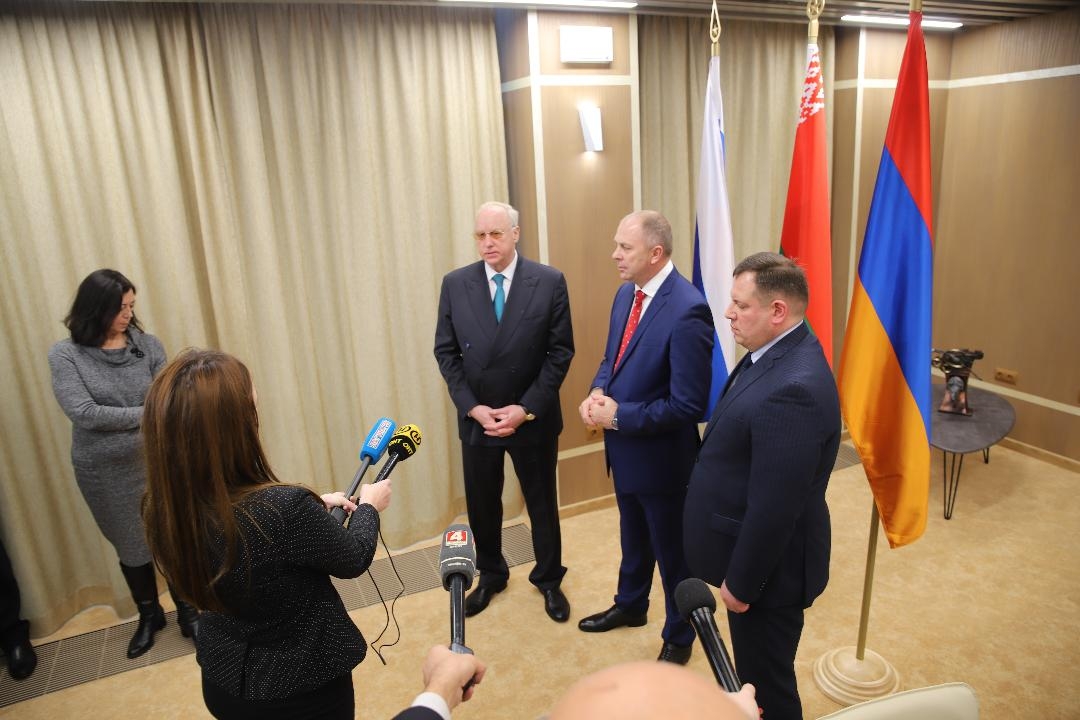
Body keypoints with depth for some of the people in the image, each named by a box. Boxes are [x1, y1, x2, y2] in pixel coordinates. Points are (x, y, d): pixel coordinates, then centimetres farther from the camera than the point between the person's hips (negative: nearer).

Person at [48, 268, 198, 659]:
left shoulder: (147, 344, -6)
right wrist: (148, 413, -17)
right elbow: (83, 413, -19)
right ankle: (149, 616, 40)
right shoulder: (65, 354, -10)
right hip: (104, 473, 0)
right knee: (131, 547, 18)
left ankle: (188, 613, 31)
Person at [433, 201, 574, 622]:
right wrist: (471, 407, -11)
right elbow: (446, 352, 0)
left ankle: (548, 578, 38)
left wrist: (526, 408, -15)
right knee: (482, 504, 17)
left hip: (533, 418, -1)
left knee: (542, 503, 15)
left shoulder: (549, 282, -9)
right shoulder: (455, 284, -2)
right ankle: (490, 575, 42)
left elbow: (560, 351, -8)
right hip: (476, 417, 2)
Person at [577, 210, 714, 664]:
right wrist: (597, 394, -8)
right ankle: (630, 605, 54)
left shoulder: (687, 311, -27)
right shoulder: (626, 294, 1)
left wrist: (618, 416, -20)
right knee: (633, 537, 29)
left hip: (661, 455, -8)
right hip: (623, 447, 8)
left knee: (672, 551, 15)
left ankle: (678, 637, 40)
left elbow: (687, 404, -27)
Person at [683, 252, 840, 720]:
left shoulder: (793, 387, -32)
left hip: (768, 565, -9)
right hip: (753, 548, 9)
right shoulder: (777, 353, 0)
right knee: (754, 671, 30)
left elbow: (774, 506, -29)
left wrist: (740, 582, -16)